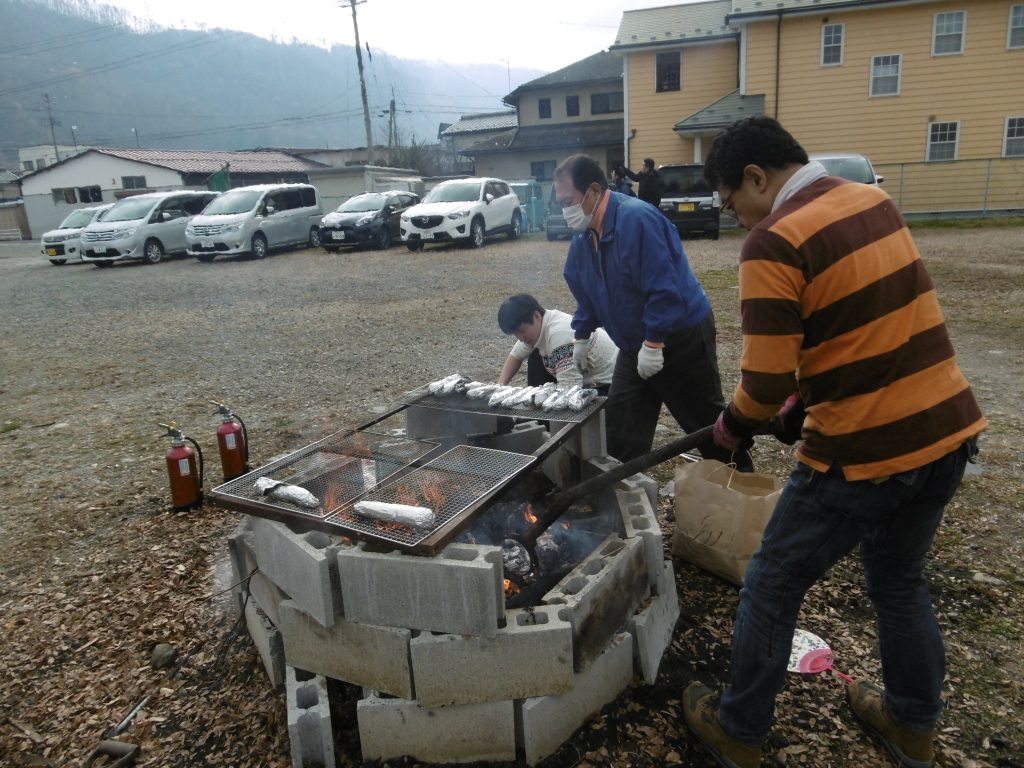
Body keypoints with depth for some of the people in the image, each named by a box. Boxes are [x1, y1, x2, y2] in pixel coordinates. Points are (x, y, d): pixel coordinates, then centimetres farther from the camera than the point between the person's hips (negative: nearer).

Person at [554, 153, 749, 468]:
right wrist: (582, 336, 16)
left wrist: (654, 343, -27)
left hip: (682, 338, -8)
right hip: (634, 347, 8)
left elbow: (663, 287, -29)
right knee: (620, 429, 8)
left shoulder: (637, 219, -26)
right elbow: (585, 292, 16)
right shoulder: (583, 236, 2)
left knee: (706, 421, 8)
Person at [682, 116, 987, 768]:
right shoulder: (875, 201, 8)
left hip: (864, 452, -8)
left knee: (772, 587, 11)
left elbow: (764, 383, -19)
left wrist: (732, 426, 1)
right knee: (900, 579, 26)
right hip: (950, 430, 8)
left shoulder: (775, 243, -17)